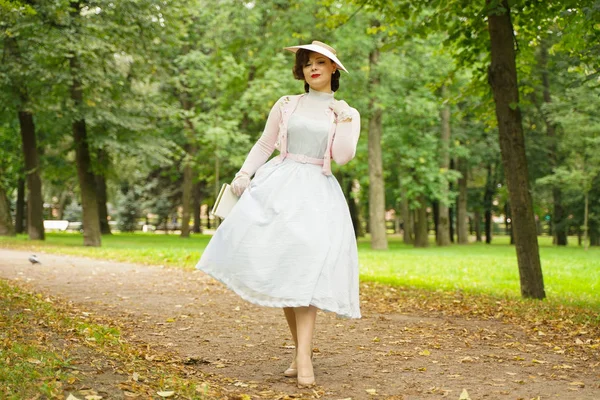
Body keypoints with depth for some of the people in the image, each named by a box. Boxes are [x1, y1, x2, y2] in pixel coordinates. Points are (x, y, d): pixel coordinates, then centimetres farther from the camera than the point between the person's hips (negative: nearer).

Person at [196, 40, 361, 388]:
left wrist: (344, 119, -5)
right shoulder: (286, 105, 12)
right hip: (279, 185, 1)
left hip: (318, 193, -1)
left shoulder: (348, 113, 11)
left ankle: (304, 356, -21)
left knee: (307, 266, -17)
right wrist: (244, 174, 5)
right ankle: (302, 349, 4)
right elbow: (264, 145, 15)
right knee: (280, 267, -7)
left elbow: (343, 156, -2)